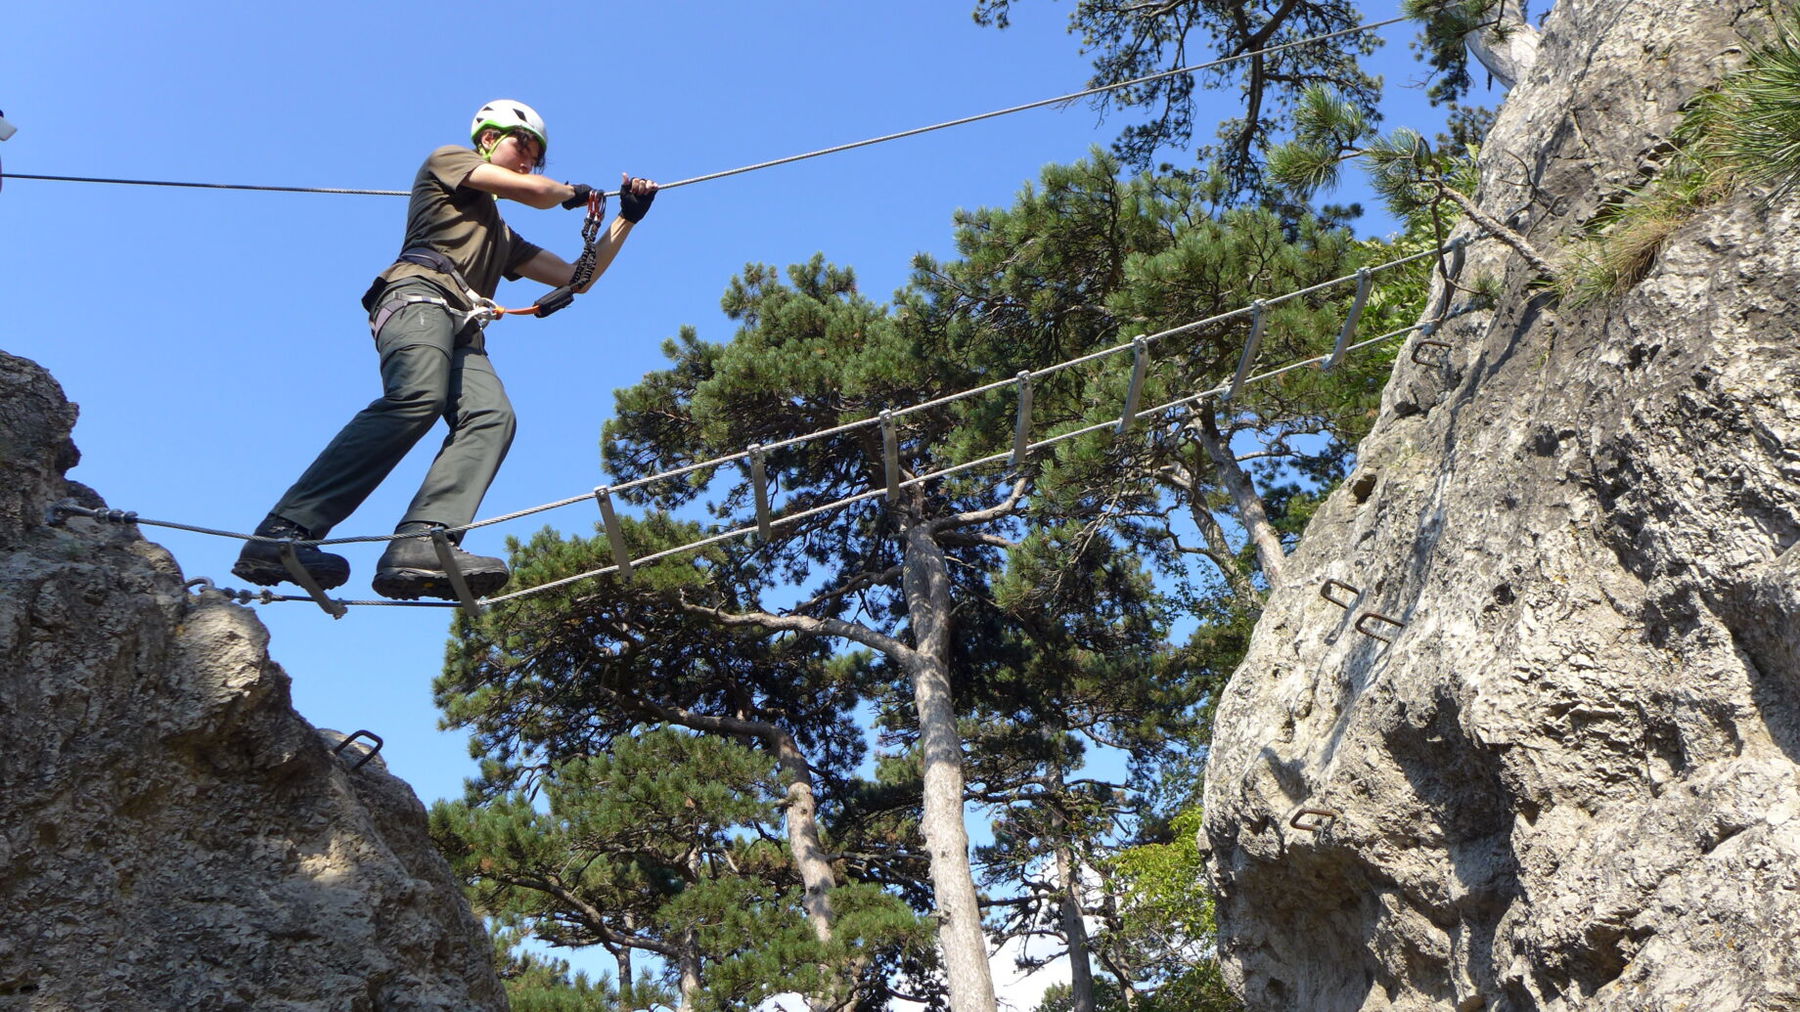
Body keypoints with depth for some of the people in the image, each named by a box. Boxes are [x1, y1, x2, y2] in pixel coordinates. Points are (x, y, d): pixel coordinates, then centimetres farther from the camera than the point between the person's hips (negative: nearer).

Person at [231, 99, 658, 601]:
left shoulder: (503, 238, 42)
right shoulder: (448, 160, 23)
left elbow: (576, 278, 38)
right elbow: (534, 192, 8)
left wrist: (625, 220, 34)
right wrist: (575, 193, 28)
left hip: (463, 329, 7)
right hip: (419, 295, -7)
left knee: (491, 417, -25)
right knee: (418, 397, -35)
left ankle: (419, 546, -47)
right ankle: (283, 533, -43)